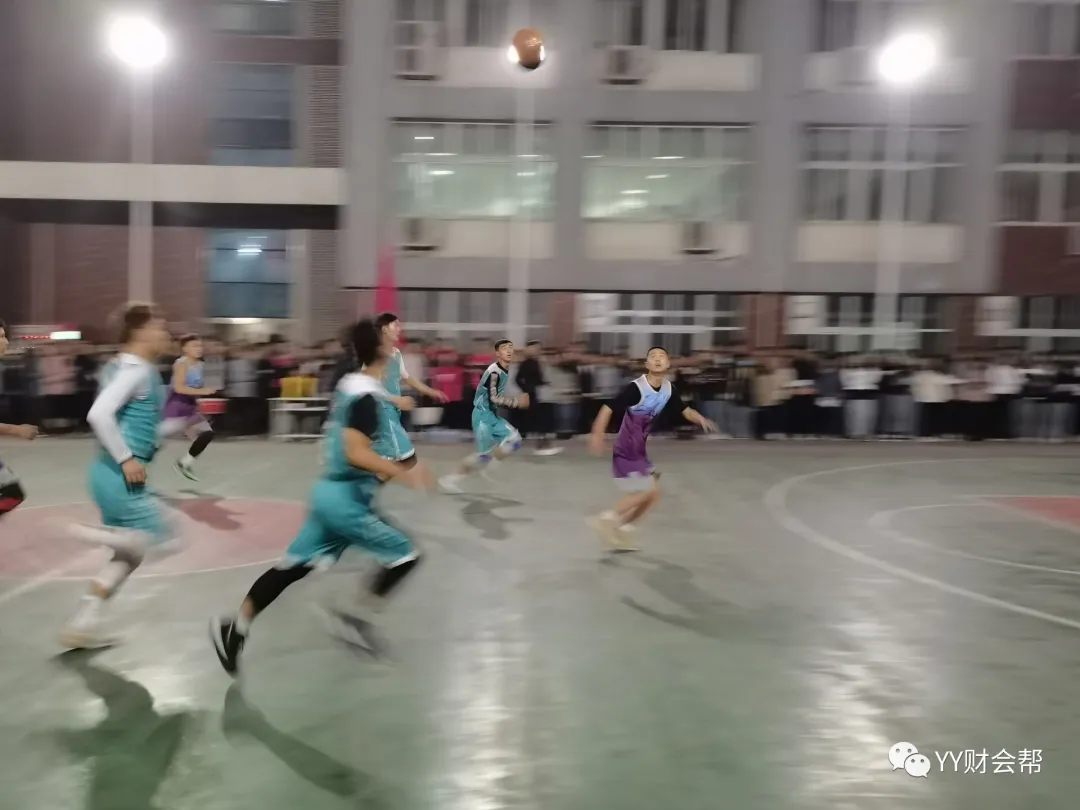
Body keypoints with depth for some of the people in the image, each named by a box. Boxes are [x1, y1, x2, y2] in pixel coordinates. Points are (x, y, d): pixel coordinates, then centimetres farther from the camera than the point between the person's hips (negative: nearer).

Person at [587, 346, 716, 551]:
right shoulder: (636, 388, -21)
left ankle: (620, 531, 22)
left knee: (653, 495, 11)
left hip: (639, 451, 8)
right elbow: (608, 408, -23)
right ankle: (606, 519, 3)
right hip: (626, 451, -8)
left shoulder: (668, 389, 2)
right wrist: (597, 434, -33)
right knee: (648, 491, -10)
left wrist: (701, 420, -9)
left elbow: (685, 410, 11)